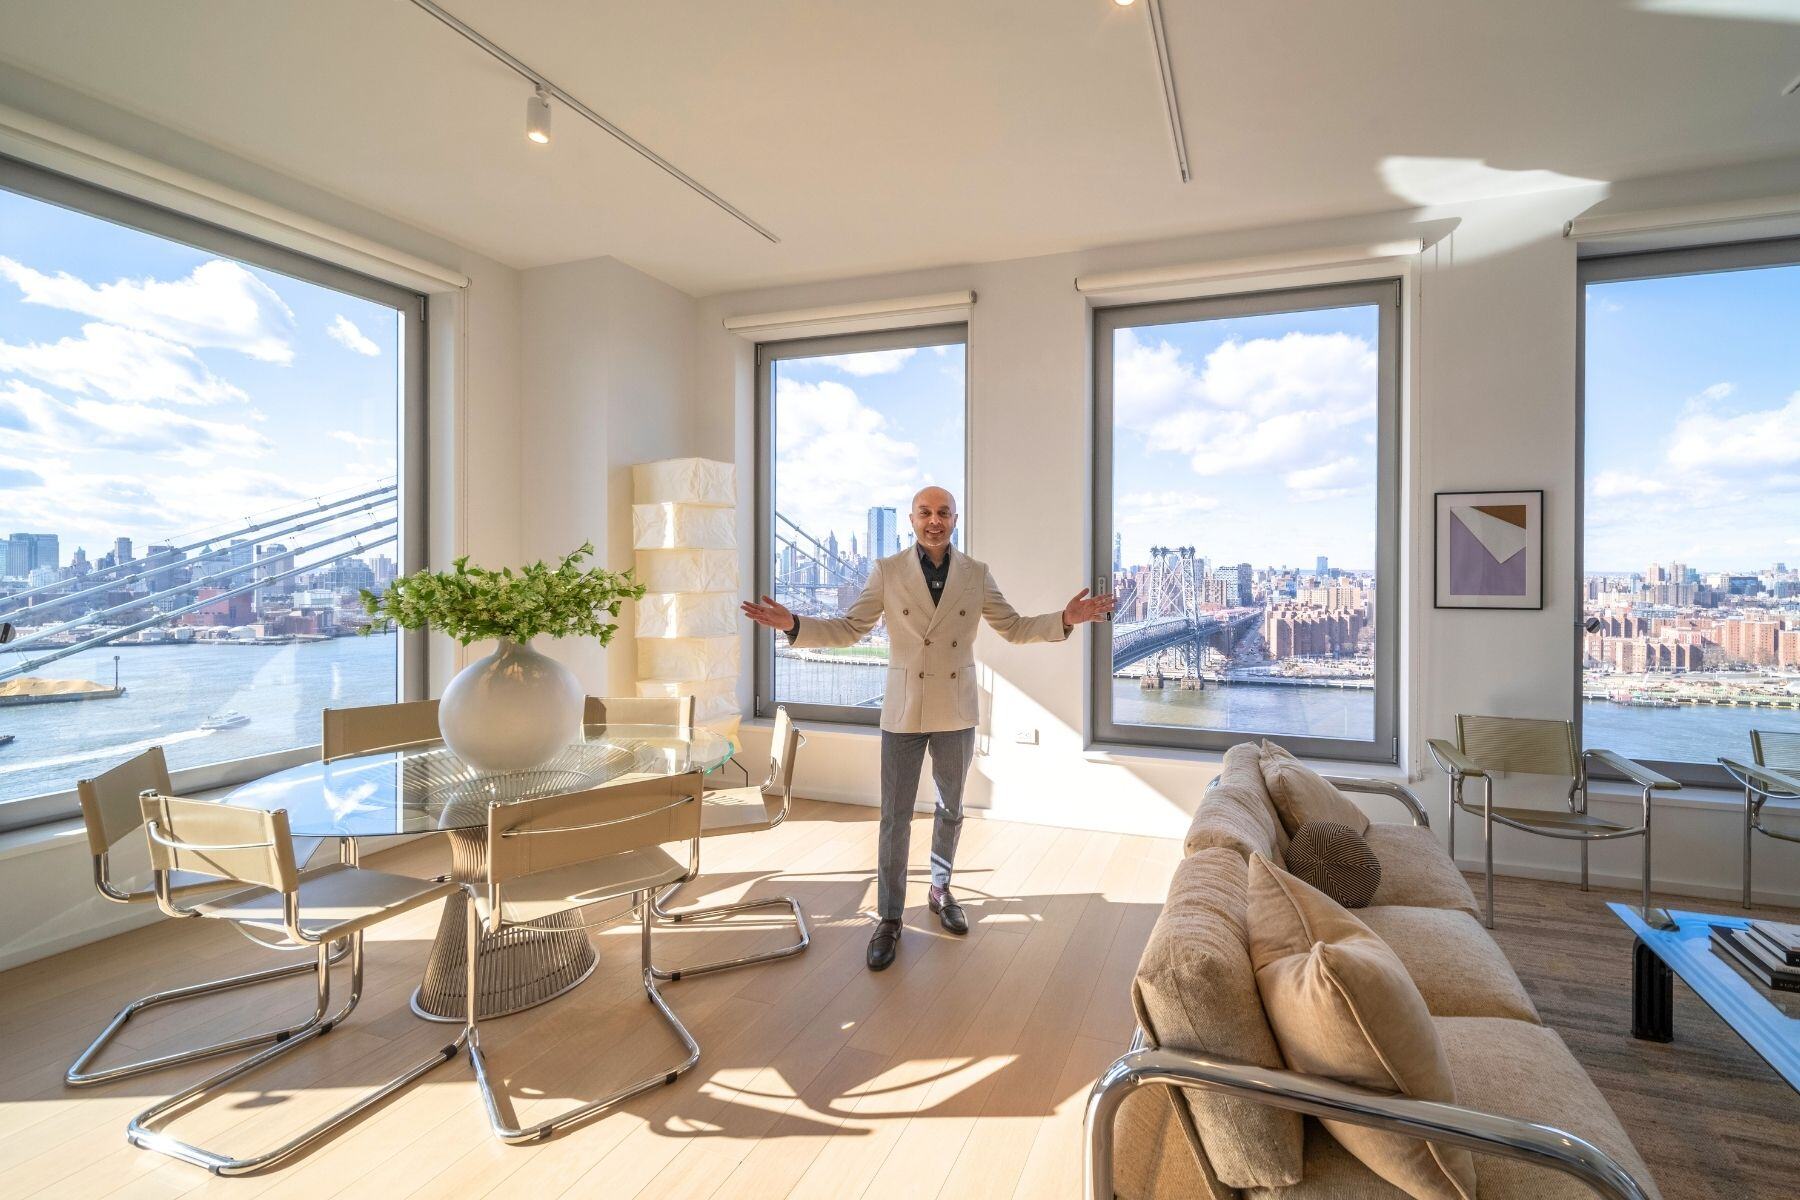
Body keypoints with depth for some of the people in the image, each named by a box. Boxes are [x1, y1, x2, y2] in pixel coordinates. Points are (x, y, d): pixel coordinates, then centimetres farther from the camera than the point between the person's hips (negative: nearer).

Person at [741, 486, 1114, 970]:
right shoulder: (886, 571, -4)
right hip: (903, 711, -2)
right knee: (895, 818, 3)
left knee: (950, 810, 17)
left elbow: (1015, 628, 5)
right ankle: (889, 918, 16)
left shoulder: (976, 574, 1)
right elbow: (849, 629, -3)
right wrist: (793, 624, -17)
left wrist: (1064, 619, -11)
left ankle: (940, 890, 38)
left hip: (956, 712, 2)